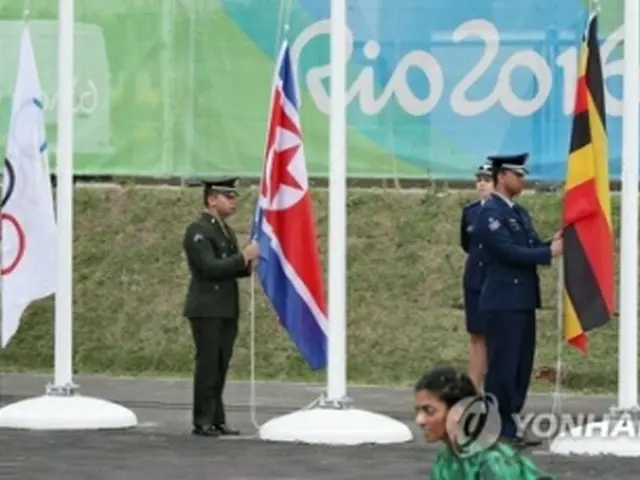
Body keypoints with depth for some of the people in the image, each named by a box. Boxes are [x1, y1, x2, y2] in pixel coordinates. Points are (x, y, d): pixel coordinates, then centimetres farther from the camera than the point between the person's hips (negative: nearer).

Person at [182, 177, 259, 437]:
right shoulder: (197, 231, -10)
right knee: (207, 365, -7)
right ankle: (202, 422, -3)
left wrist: (248, 264, 0)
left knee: (220, 366, 8)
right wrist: (243, 257, -19)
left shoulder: (226, 231, 17)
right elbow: (210, 267, -20)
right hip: (207, 310, -8)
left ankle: (217, 420, 11)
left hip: (227, 309, 8)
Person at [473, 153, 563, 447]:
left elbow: (530, 249, 14)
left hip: (523, 301, 9)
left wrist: (553, 243, -5)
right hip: (503, 303, -9)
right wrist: (550, 252, -17)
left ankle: (508, 427, 15)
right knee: (502, 368, -6)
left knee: (521, 368, 10)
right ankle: (498, 431, -2)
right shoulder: (490, 213, -11)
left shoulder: (519, 213, 18)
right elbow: (510, 252, -20)